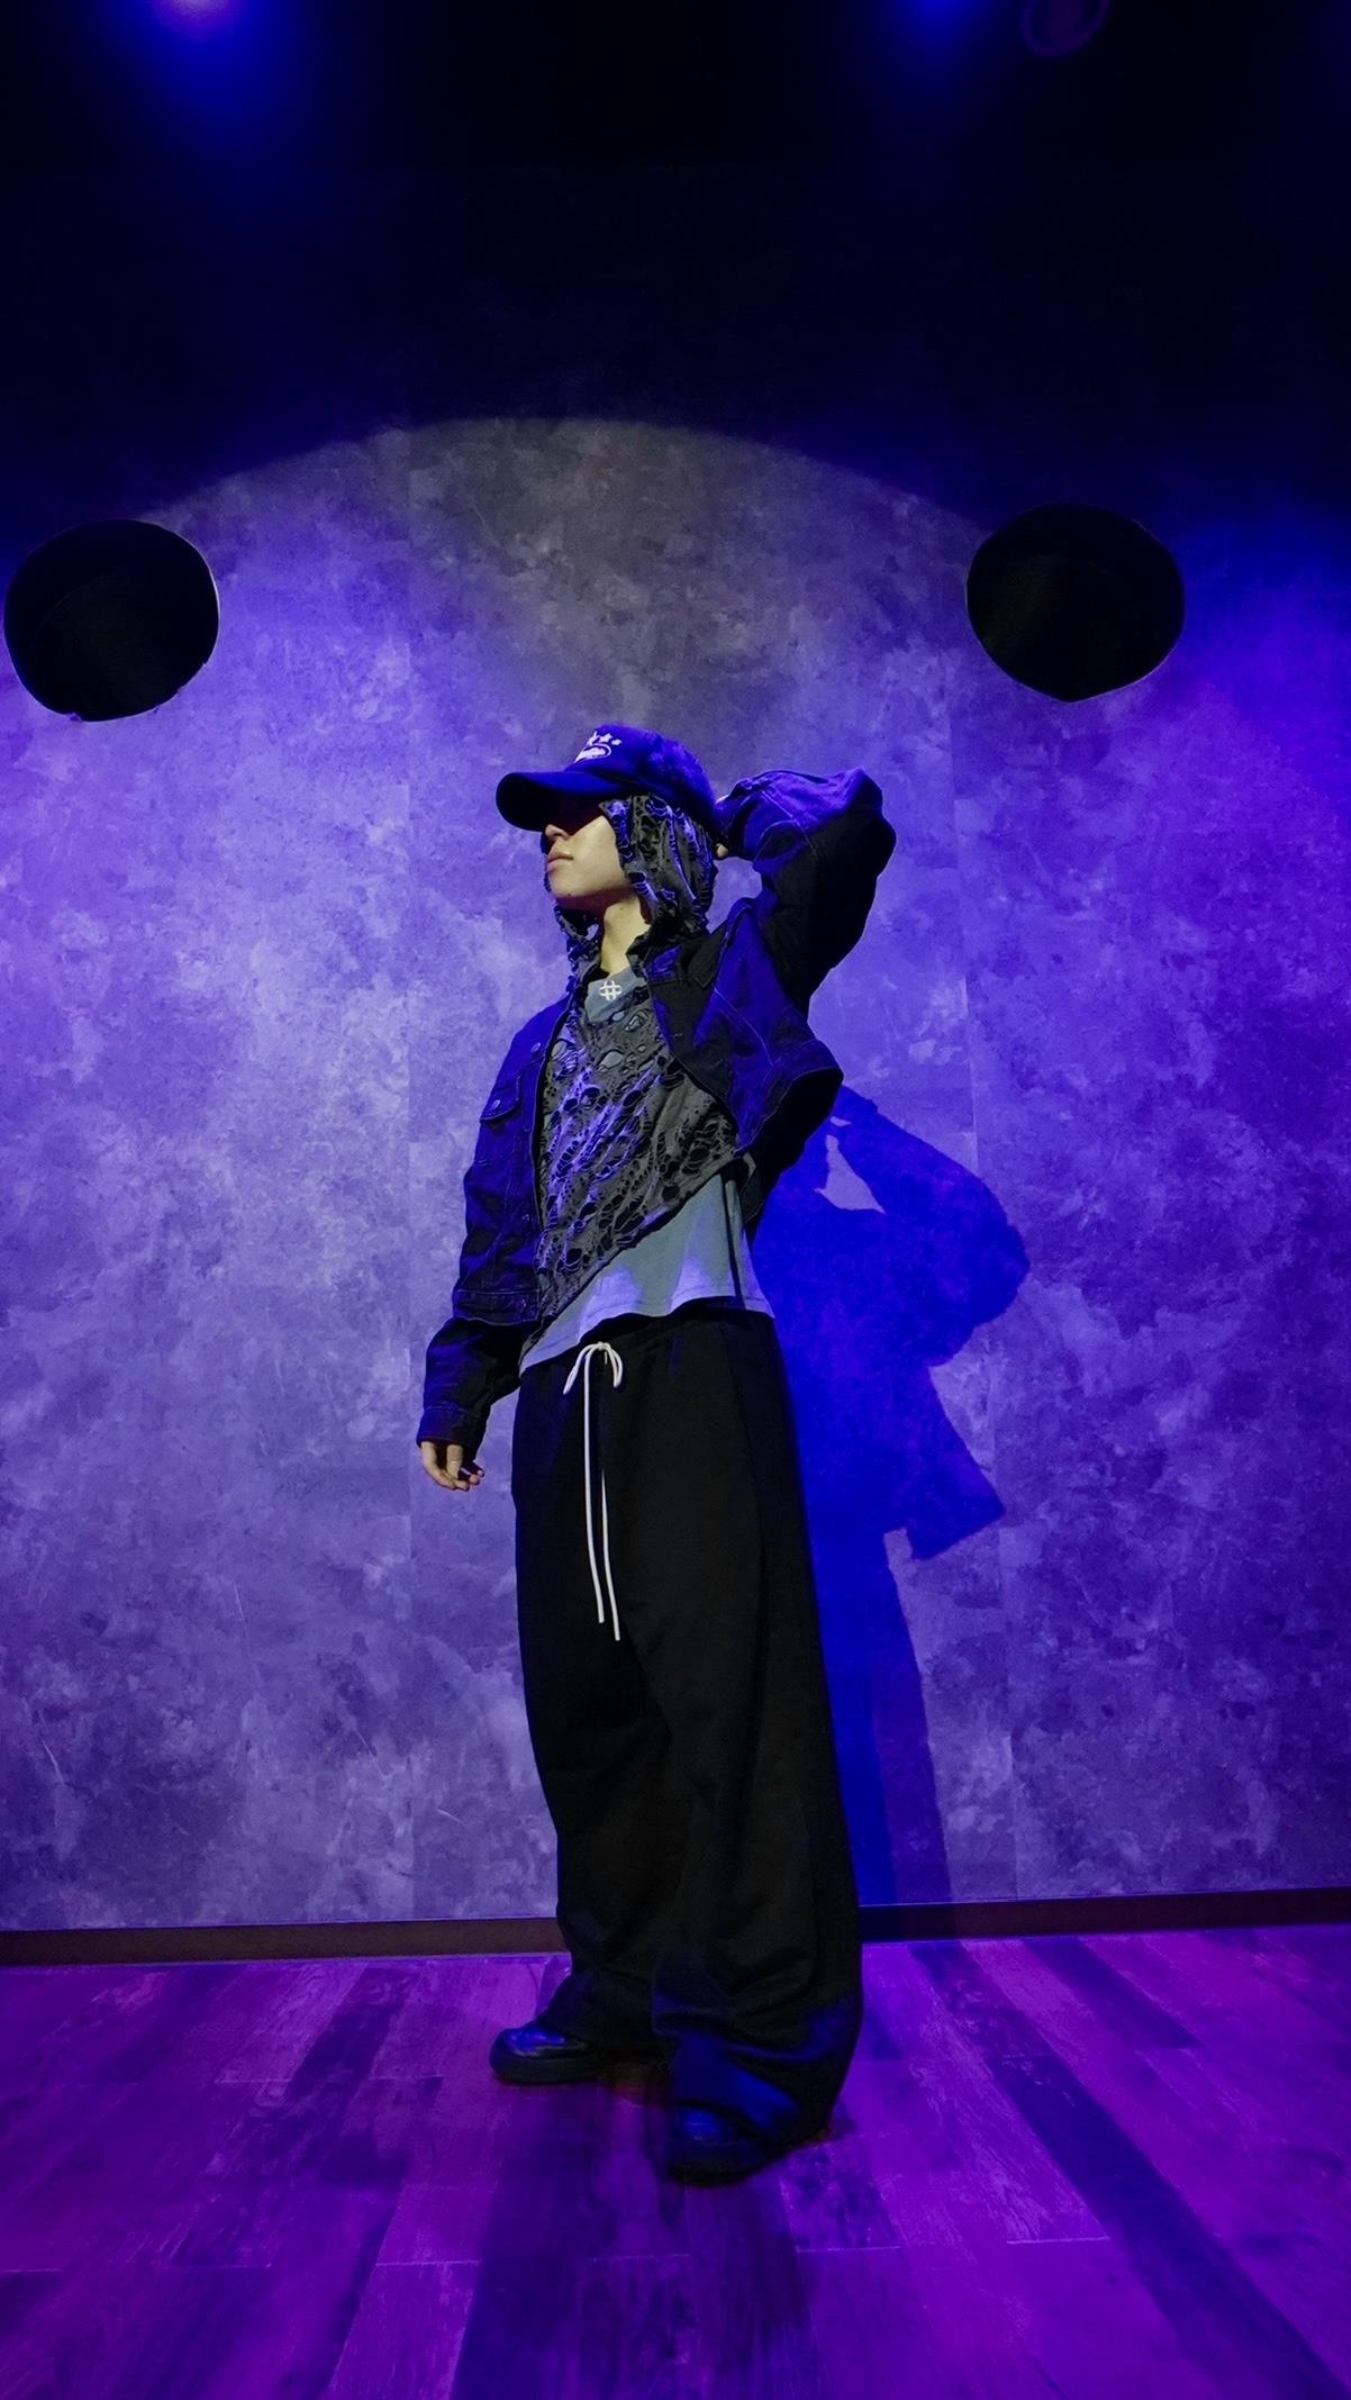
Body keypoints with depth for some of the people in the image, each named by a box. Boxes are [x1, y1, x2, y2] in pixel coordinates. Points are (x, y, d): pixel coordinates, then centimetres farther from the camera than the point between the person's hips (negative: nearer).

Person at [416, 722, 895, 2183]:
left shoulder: (730, 978, 10)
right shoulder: (543, 1046, 26)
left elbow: (849, 828, -6)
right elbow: (497, 1228, 22)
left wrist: (738, 811, 14)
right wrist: (458, 1389, 14)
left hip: (693, 1369, -6)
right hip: (563, 1397, 7)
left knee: (728, 1704, -9)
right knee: (583, 1709, 11)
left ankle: (762, 2045, 3)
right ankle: (628, 1991, 27)